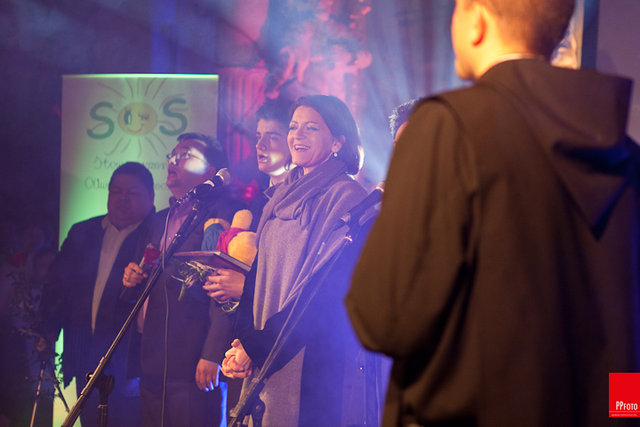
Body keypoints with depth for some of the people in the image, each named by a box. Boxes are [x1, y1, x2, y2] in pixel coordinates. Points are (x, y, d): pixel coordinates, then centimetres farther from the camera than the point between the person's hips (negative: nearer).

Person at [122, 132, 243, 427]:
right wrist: (133, 279, 5)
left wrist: (212, 356, -22)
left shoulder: (222, 215, -7)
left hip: (193, 369, -8)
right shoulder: (160, 220, 21)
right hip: (153, 366, 8)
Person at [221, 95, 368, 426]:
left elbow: (328, 292, -16)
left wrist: (256, 344, -18)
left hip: (311, 358, -7)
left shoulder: (346, 196, -8)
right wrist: (242, 342, 0)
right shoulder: (283, 195, 16)